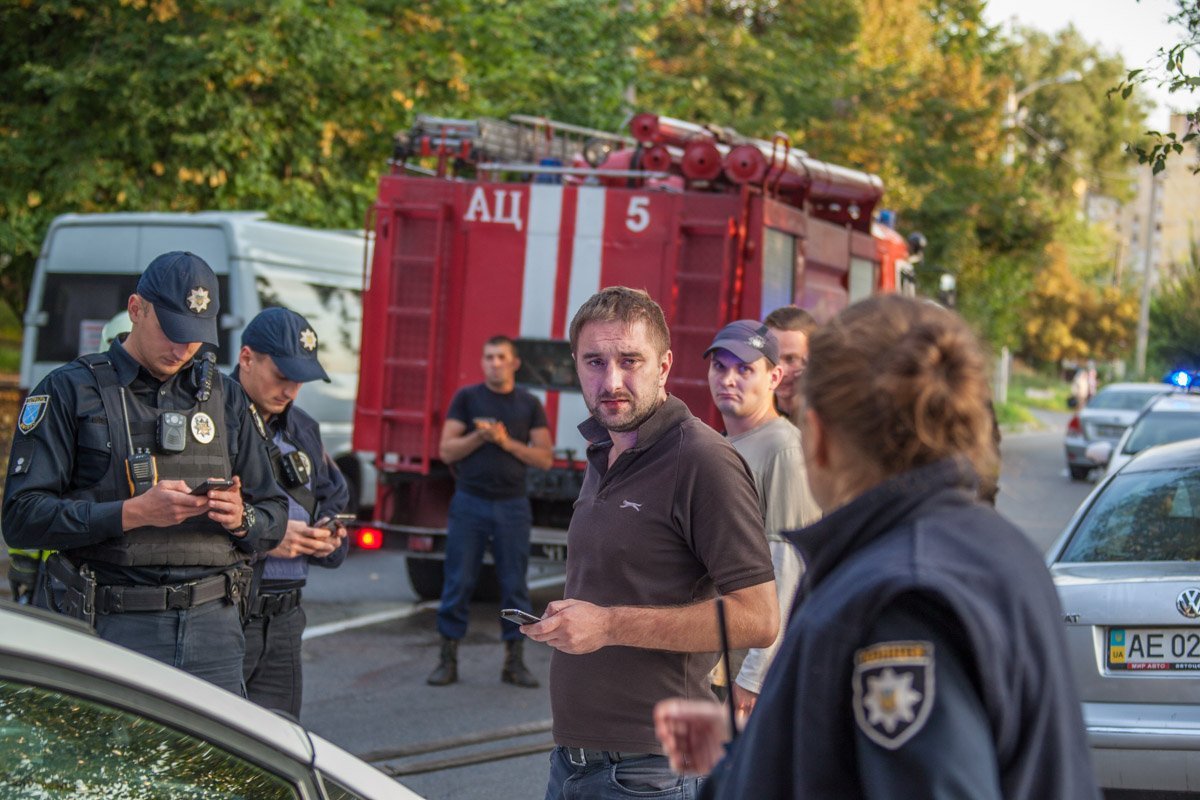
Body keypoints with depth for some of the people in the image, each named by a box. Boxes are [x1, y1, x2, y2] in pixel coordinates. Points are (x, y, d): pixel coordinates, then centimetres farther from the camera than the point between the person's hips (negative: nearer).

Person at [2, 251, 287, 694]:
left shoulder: (224, 396, 17)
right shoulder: (70, 392, 2)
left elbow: (273, 515, 18)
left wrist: (241, 518, -5)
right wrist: (133, 513, -16)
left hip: (212, 625, 4)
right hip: (113, 628, -4)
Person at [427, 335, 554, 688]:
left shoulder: (530, 405, 8)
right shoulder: (466, 398, 6)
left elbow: (545, 458, 3)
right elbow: (447, 451, 1)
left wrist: (507, 442, -9)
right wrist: (479, 437, -14)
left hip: (512, 506, 1)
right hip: (469, 503, -1)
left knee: (515, 584, 1)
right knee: (458, 582, -1)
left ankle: (514, 661, 8)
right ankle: (448, 660, 5)